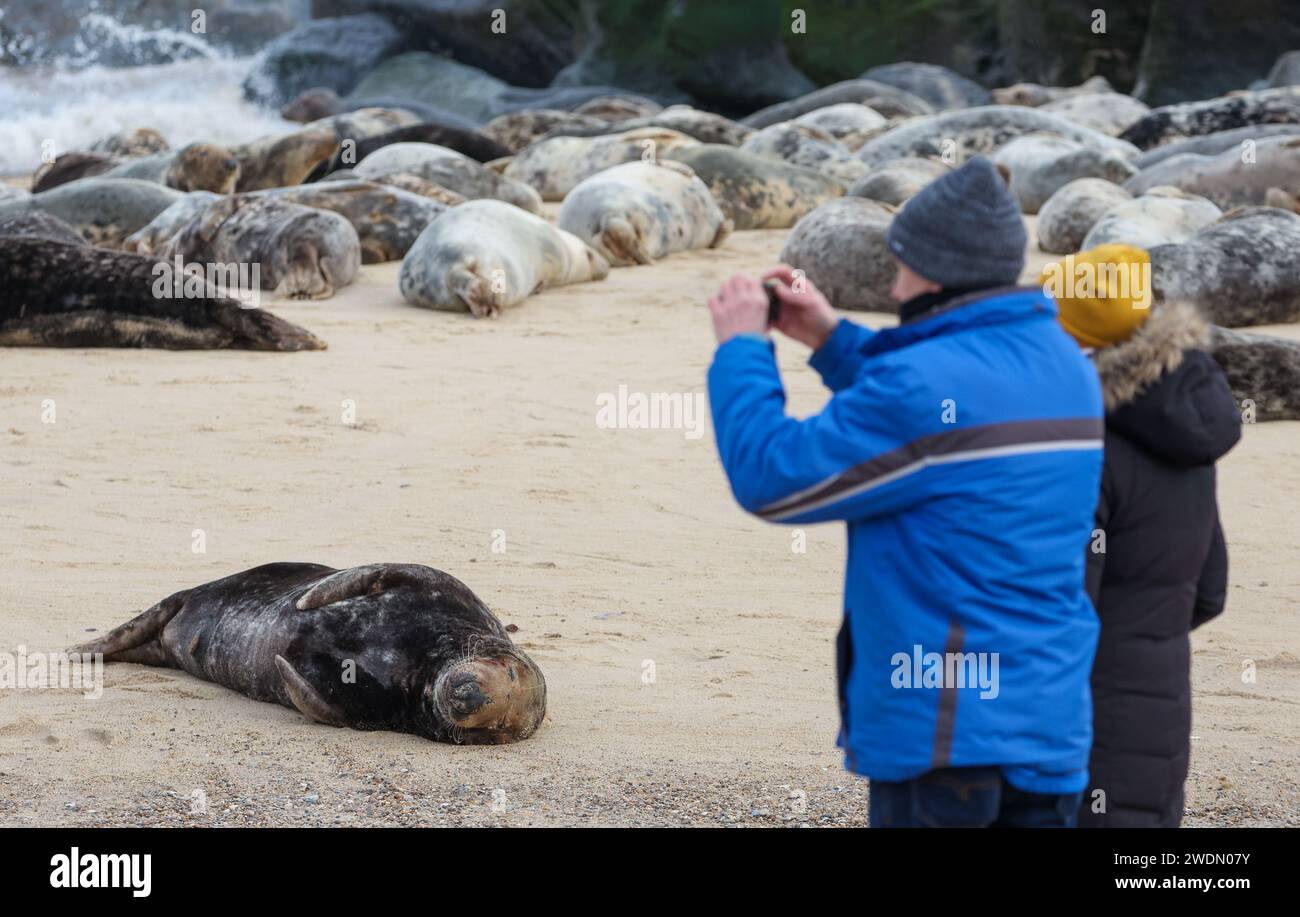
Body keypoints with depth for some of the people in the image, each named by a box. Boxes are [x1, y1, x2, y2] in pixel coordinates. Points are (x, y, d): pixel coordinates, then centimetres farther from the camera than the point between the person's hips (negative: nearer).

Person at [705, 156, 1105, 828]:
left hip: (946, 734, -8)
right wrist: (832, 340, 21)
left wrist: (741, 347, 1)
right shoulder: (1064, 365, 7)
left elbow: (770, 478, -13)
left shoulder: (928, 382, -20)